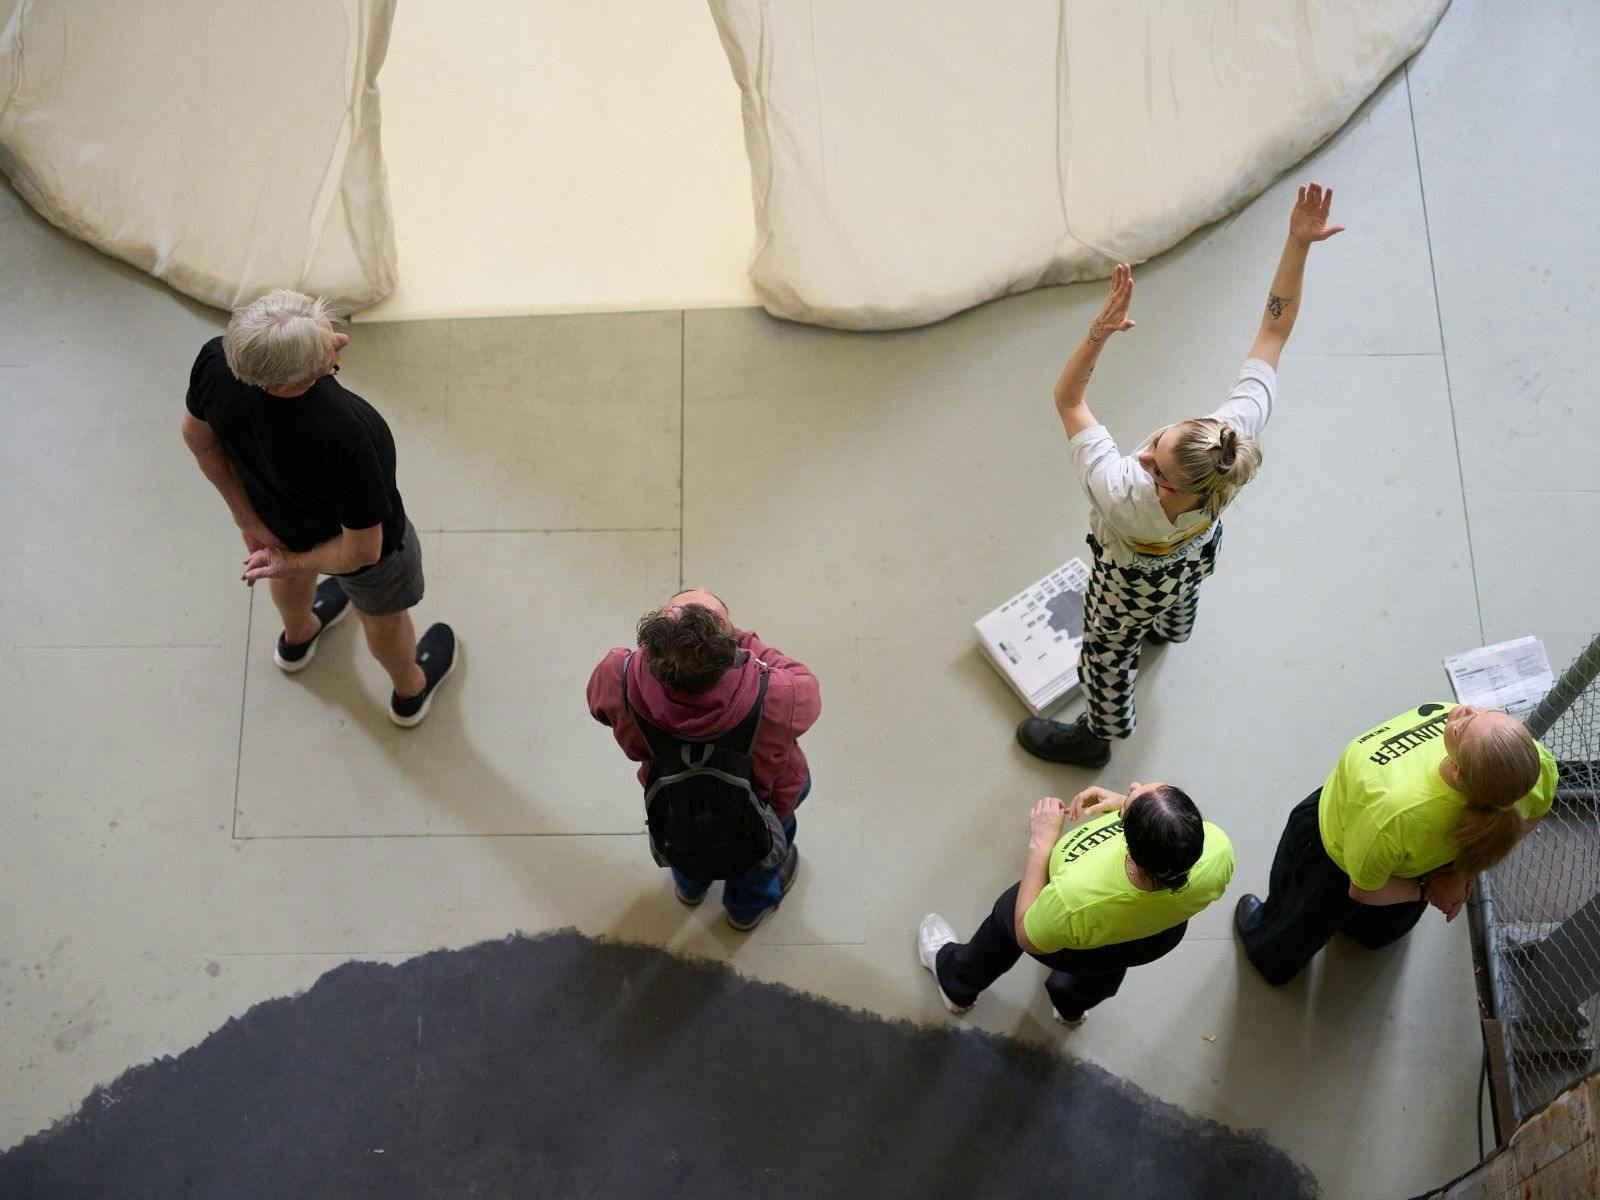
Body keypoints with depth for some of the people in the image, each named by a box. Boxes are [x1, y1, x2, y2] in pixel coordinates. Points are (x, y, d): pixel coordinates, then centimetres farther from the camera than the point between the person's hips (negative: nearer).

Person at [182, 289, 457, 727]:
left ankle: (296, 640, 73)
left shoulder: (215, 361, -34)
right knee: (383, 617, 30)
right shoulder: (344, 434, -47)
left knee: (293, 571, 40)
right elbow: (363, 551, -33)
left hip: (274, 512, 4)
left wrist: (245, 514, 0)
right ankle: (410, 691, 62)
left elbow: (198, 437, -11)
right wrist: (295, 563, -15)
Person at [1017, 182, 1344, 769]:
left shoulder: (1124, 496, -54)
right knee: (1177, 595, 42)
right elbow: (1274, 329, -35)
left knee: (1108, 651, 28)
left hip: (1133, 581, -5)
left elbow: (1067, 400, -44)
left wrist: (1101, 329, -55)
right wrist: (1298, 244, -41)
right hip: (1197, 554, 5)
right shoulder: (1237, 434, -44)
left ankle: (1098, 735, 59)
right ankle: (1169, 631, 79)